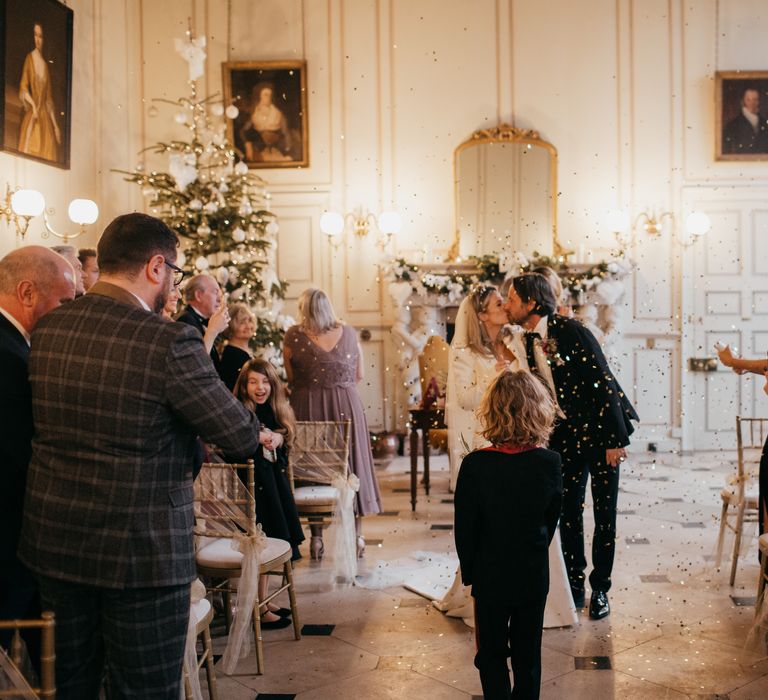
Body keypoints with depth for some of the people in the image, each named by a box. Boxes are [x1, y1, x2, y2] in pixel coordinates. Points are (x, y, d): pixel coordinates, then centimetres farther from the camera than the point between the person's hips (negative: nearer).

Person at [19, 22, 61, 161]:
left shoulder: (45, 63, 15)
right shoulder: (29, 58, 2)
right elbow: (23, 89, -6)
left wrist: (55, 125, 11)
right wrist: (33, 105, -22)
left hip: (45, 115, 5)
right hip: (32, 114, -5)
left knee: (47, 154, -2)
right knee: (30, 150, -11)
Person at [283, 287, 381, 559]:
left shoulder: (293, 335, -6)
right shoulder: (348, 333, 0)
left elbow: (291, 378, -1)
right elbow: (359, 375, 8)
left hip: (309, 405, -1)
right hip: (346, 405, 2)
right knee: (351, 462, 12)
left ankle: (317, 537, 12)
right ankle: (357, 534, 17)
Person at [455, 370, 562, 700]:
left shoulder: (474, 465, -21)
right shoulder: (550, 462, -14)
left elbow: (464, 529, -12)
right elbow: (551, 521, -1)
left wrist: (469, 572, 4)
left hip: (490, 577, -2)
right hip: (534, 576, 2)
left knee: (491, 654, 15)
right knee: (528, 654, 19)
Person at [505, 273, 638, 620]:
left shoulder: (570, 330, -18)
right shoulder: (527, 343, 2)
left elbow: (603, 382, -19)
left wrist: (614, 439, -20)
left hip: (601, 432, -5)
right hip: (566, 435, 5)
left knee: (604, 513, 4)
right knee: (569, 512, 7)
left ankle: (600, 589, 18)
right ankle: (575, 584, 21)